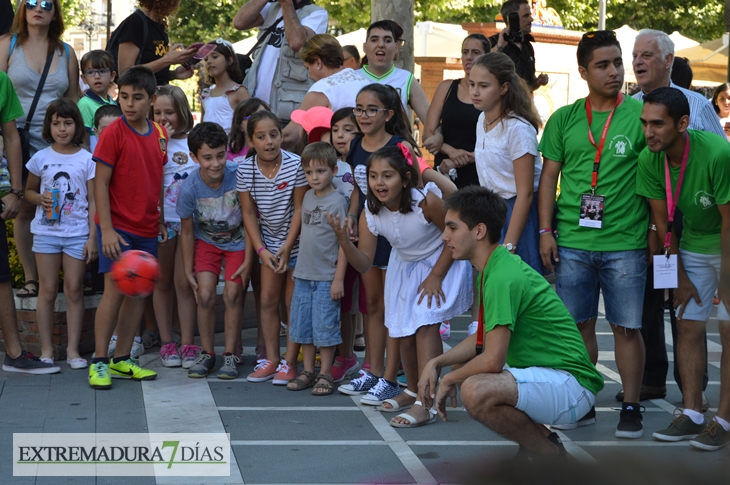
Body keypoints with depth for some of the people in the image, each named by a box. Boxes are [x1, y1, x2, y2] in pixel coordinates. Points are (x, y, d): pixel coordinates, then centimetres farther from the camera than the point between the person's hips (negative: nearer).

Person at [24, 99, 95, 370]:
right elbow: (29, 190, 14)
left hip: (77, 233, -1)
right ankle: (46, 349, 8)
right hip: (46, 231, 1)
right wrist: (40, 199, -9)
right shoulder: (41, 158, 4)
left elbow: (93, 201, 0)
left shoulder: (87, 159, 0)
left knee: (74, 289, 1)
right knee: (48, 289, 3)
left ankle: (73, 349, 6)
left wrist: (92, 237, -5)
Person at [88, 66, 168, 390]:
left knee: (140, 292, 8)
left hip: (147, 229, 6)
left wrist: (161, 219, 13)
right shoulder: (113, 133, -9)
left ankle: (122, 360, 17)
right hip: (117, 227, -6)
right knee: (115, 290, -9)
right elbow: (101, 183, -11)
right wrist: (106, 230, -16)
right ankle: (99, 362, 0)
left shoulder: (159, 135, 8)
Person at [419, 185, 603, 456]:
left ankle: (551, 454, -8)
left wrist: (449, 380, -8)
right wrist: (436, 364, 7)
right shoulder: (494, 268, 10)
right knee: (459, 368, 15)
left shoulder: (502, 277, -21)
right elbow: (483, 339, 19)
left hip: (571, 384, -10)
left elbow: (493, 360, -25)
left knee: (476, 392, -31)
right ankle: (535, 439, 15)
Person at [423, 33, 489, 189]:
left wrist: (464, 160, -13)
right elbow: (428, 133, 5)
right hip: (443, 173, 2)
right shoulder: (446, 87, 8)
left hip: (478, 177, -2)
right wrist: (451, 151, -12)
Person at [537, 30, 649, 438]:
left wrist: (656, 230, -1)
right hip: (572, 241, 2)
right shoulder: (564, 120, 7)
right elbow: (549, 177, 10)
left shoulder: (640, 114, 1)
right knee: (578, 325, 8)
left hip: (625, 243, -2)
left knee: (627, 327, 2)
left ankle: (631, 408, 13)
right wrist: (546, 231, 3)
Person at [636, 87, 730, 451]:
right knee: (688, 325, 3)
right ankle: (692, 415, 10)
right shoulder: (649, 160, -16)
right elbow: (662, 222, -6)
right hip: (691, 247, 5)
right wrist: (680, 278, -2)